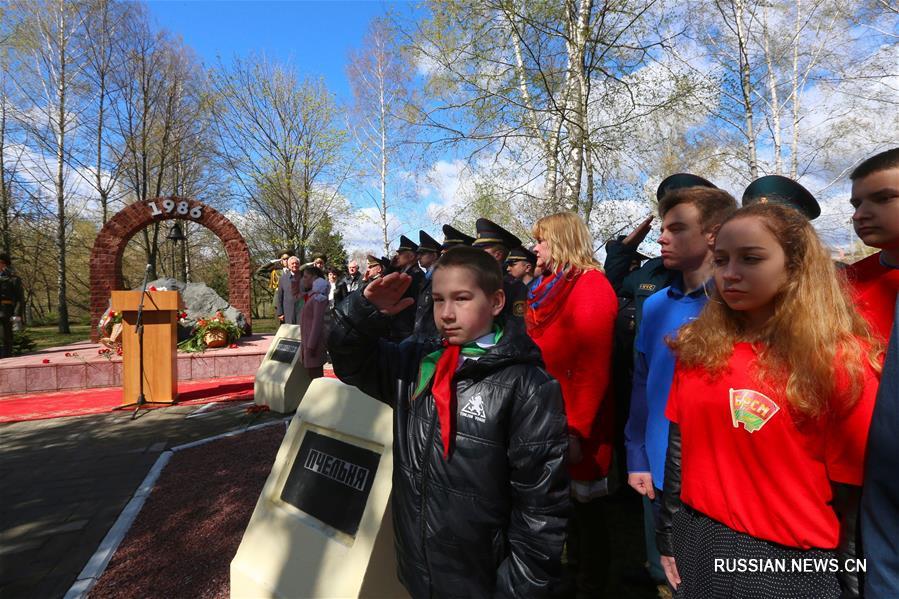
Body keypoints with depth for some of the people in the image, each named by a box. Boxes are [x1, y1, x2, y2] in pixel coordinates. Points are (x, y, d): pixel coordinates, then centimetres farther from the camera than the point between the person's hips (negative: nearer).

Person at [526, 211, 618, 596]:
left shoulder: (590, 286, -15)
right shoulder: (550, 285, 10)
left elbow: (593, 367, -21)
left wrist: (576, 428, -21)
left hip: (574, 424, -8)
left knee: (585, 503, 10)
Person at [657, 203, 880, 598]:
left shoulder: (839, 359, -12)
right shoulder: (698, 346, -2)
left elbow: (853, 492, -9)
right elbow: (680, 445, 3)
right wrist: (668, 537, 6)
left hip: (790, 560, -3)